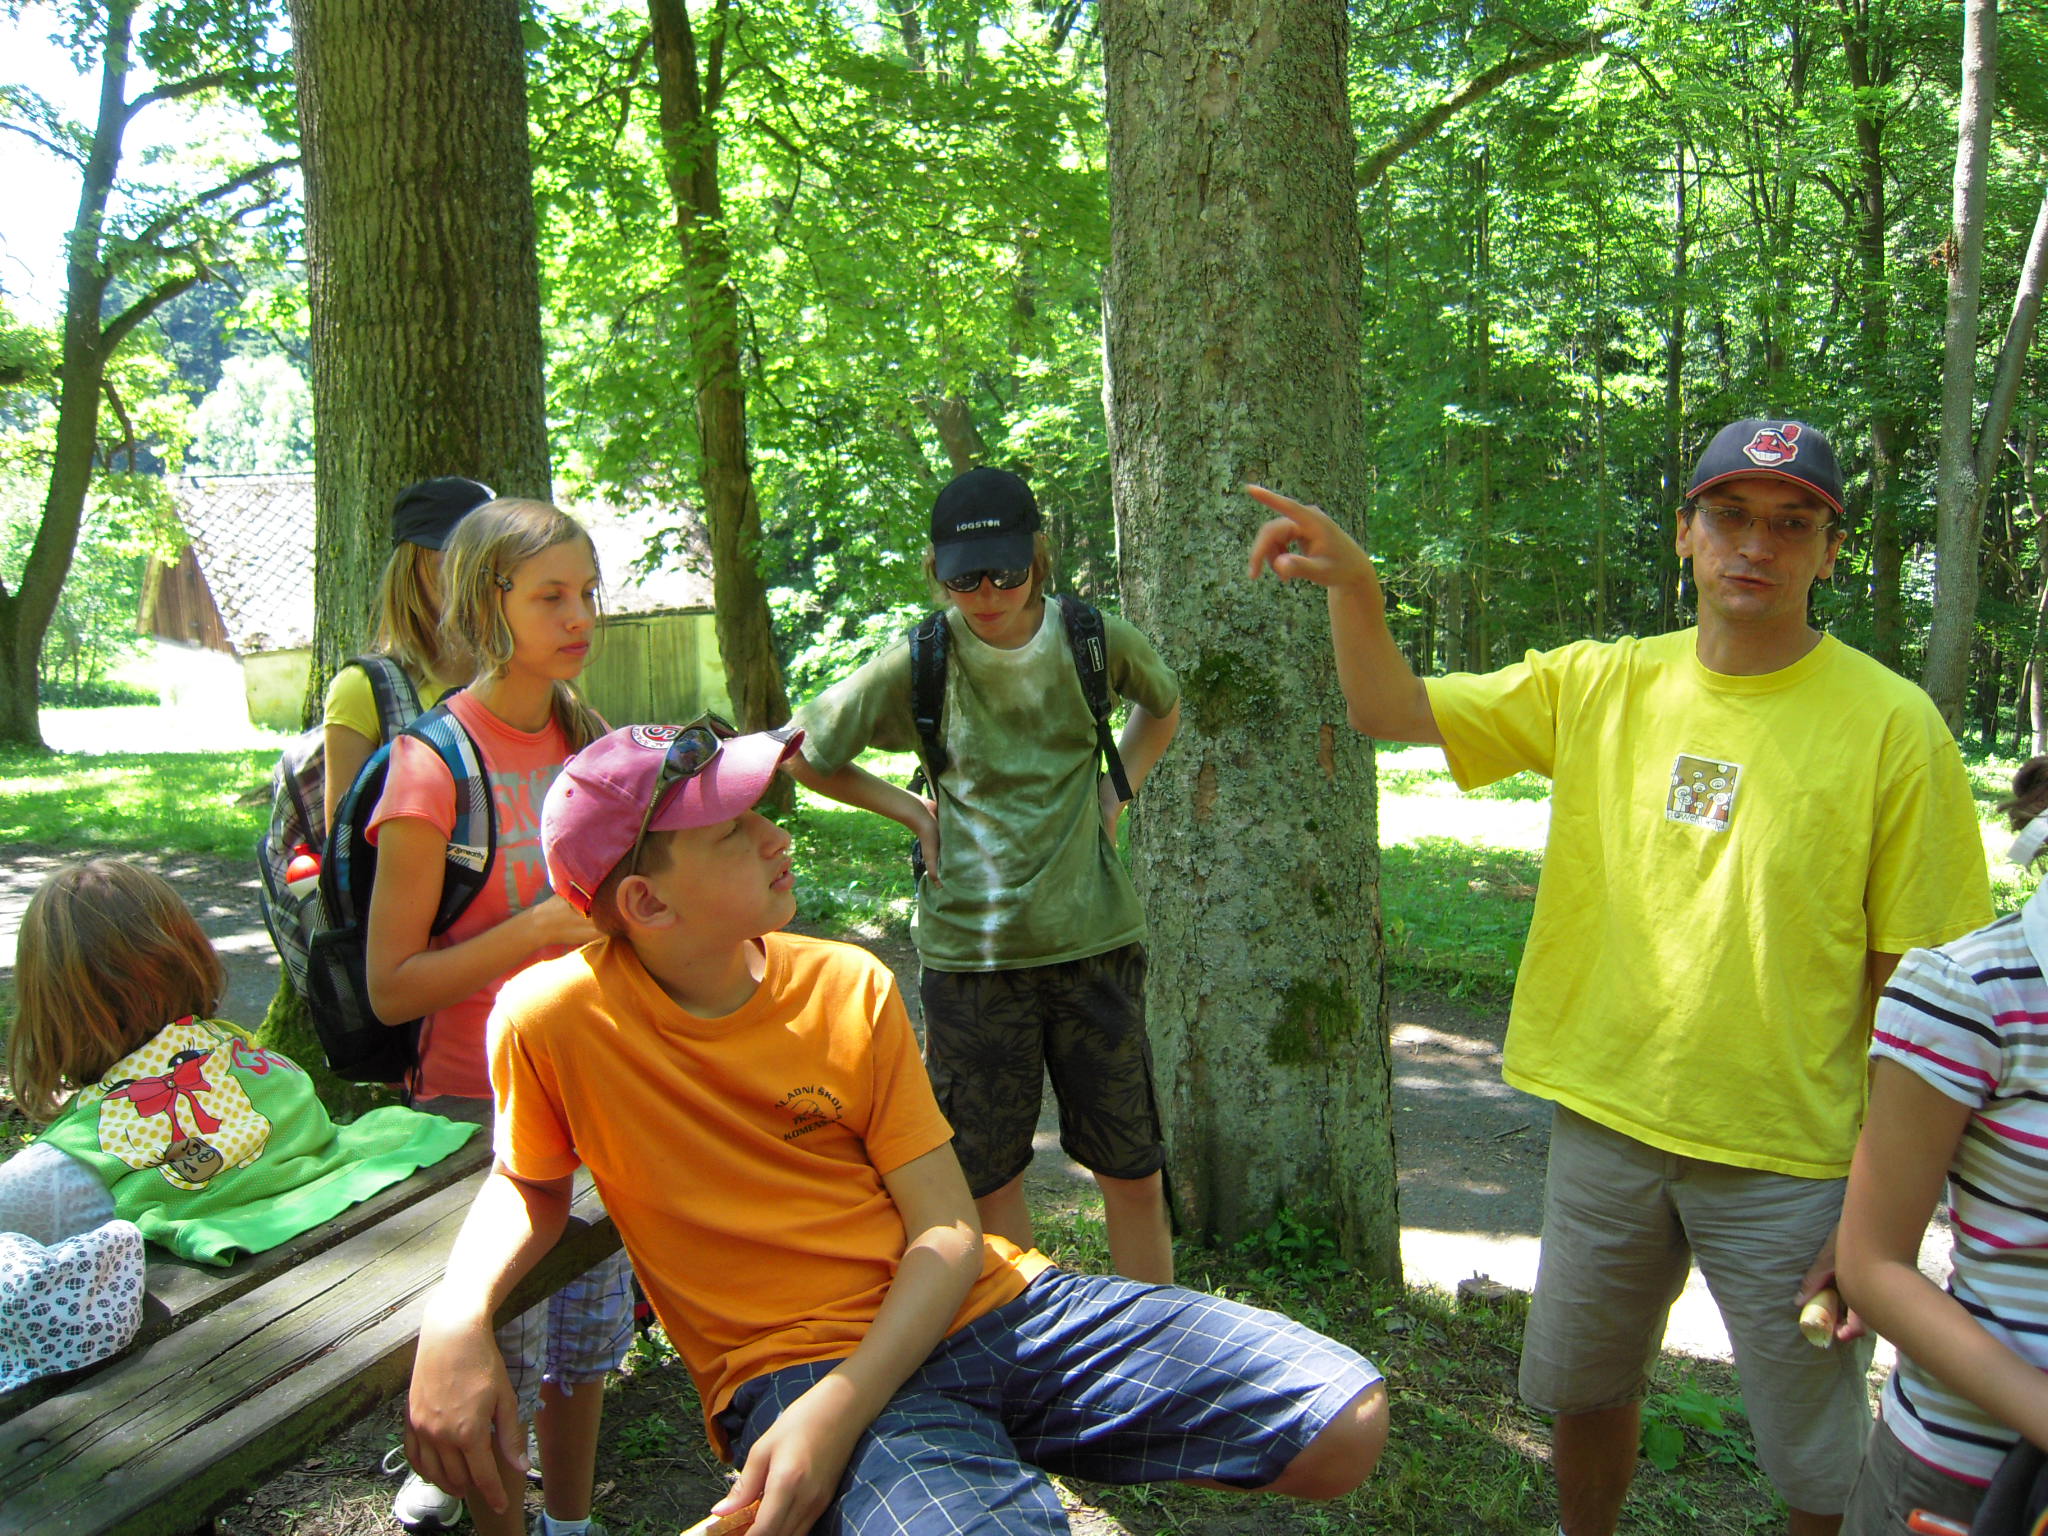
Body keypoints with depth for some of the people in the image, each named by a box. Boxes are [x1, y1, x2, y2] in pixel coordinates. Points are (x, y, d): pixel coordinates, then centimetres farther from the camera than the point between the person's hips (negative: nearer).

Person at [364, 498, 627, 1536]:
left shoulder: (587, 742, 5)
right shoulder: (434, 761, -15)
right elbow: (391, 988, -15)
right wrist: (529, 931, -25)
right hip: (482, 1101, -6)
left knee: (590, 1324, 17)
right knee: (503, 1349, 4)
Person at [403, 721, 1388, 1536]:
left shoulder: (852, 989, 0)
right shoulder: (551, 1022, -6)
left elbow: (948, 1236, -1)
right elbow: (527, 1182, 13)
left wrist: (840, 1409, -19)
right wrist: (455, 1314, -10)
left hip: (983, 1306, 5)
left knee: (1345, 1425, -5)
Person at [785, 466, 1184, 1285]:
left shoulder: (1097, 642, -3)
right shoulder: (917, 664, -7)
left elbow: (1163, 706, 21)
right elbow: (800, 751, 6)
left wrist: (1115, 792, 7)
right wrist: (911, 810, 0)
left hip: (1093, 939, 1)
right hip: (968, 949, -1)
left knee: (1134, 1172, 9)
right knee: (989, 1178, 10)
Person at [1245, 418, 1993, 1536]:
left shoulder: (1891, 724, -10)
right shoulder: (1600, 686, -1)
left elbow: (1914, 986, -9)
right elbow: (1390, 711, -2)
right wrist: (1353, 585, -21)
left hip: (1791, 1153, -3)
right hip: (1606, 1120, 3)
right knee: (1584, 1392, 22)